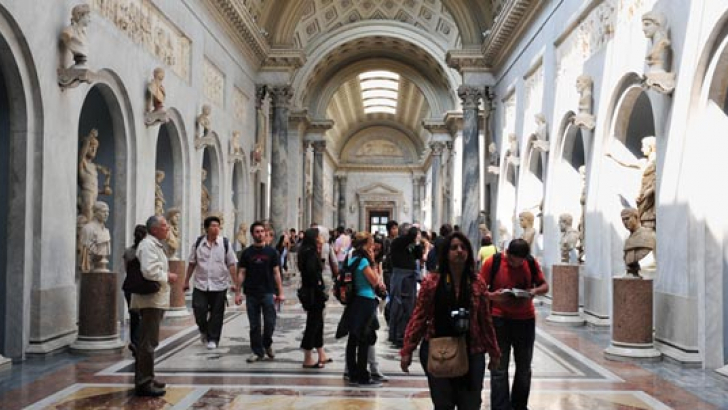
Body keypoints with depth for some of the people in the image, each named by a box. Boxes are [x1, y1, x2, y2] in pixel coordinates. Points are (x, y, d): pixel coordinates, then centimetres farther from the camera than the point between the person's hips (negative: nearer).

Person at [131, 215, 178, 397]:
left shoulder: (155, 245, 18)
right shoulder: (148, 245, -15)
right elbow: (149, 272, -26)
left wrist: (166, 274, 12)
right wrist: (168, 277, -13)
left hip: (155, 299, 11)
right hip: (150, 299, -11)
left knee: (148, 341, 17)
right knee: (148, 342, -8)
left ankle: (145, 378, 27)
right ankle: (143, 383, -5)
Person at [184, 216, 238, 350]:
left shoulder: (225, 243, -3)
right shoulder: (198, 243, 1)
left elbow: (231, 264, -2)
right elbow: (192, 263, 9)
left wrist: (235, 283, -6)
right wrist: (186, 281, 10)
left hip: (219, 285, -1)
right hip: (201, 284, 1)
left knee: (216, 314, 4)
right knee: (199, 311, -1)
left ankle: (213, 339, 19)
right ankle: (204, 331, 29)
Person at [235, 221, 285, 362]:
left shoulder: (271, 252, 4)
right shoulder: (247, 253, 4)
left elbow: (276, 273, 4)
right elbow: (241, 273, 5)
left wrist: (280, 293, -1)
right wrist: (237, 292, -1)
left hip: (268, 292, -1)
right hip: (251, 294, 1)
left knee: (270, 322, -5)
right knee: (254, 325, 5)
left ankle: (267, 344, 22)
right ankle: (258, 352, 16)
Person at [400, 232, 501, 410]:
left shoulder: (478, 283, 1)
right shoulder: (432, 282, -5)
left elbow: (485, 319, 7)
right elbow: (419, 317, -3)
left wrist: (493, 352, 11)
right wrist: (407, 350, -5)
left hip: (471, 353, 2)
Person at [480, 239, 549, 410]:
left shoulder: (532, 263, -2)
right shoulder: (492, 263, -10)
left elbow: (544, 286, 7)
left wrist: (535, 291, -15)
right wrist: (492, 296, -25)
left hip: (525, 319, 3)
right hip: (499, 319, -3)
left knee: (524, 368, 14)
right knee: (499, 370, -4)